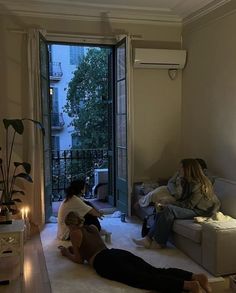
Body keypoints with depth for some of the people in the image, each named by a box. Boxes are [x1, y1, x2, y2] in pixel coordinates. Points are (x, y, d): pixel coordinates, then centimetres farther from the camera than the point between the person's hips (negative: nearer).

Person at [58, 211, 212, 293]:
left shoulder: (75, 233, 11)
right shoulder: (92, 227, 32)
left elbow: (79, 259, 12)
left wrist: (66, 253, 30)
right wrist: (71, 248, 52)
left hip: (106, 262, -8)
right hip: (120, 253, 8)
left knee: (143, 279, -26)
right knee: (155, 271, -11)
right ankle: (196, 276, -31)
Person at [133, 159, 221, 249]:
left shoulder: (199, 185, -19)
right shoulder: (189, 182, 11)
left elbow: (189, 205, -20)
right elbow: (183, 199, 14)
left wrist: (169, 205, -14)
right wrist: (168, 205, -3)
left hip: (201, 211, -9)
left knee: (169, 209, -25)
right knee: (161, 213, -11)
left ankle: (160, 242, -16)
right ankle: (148, 239, -14)